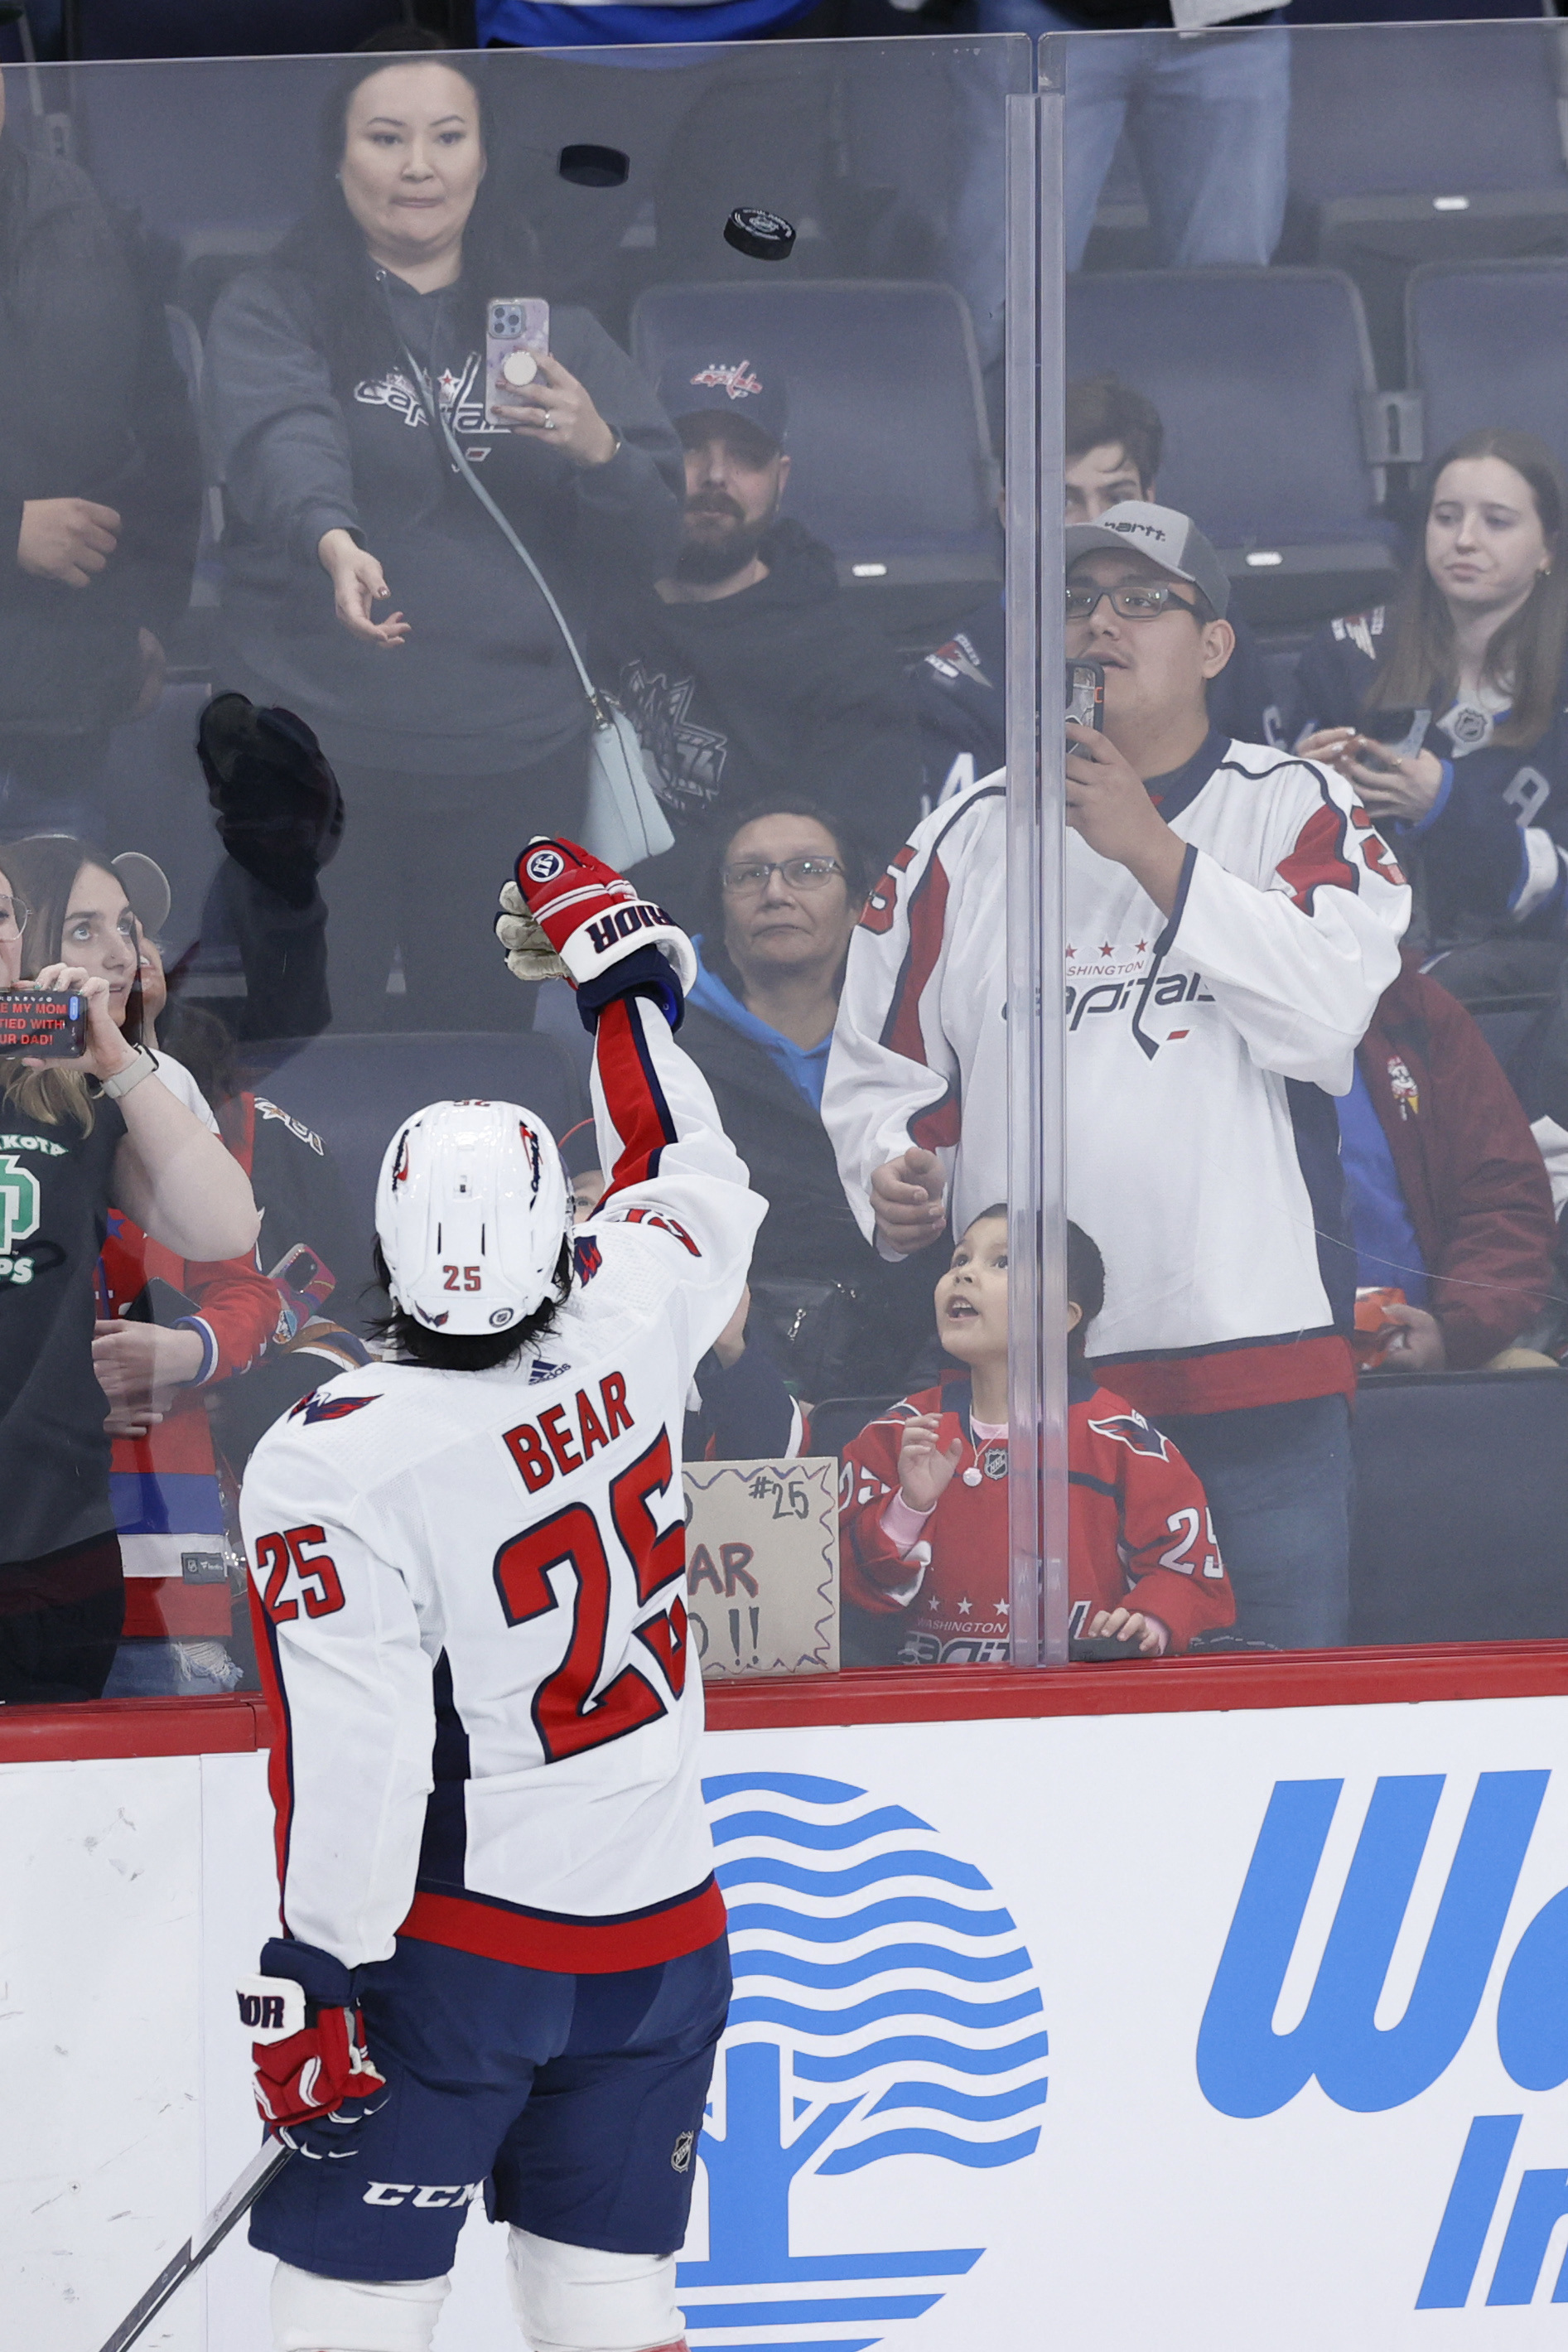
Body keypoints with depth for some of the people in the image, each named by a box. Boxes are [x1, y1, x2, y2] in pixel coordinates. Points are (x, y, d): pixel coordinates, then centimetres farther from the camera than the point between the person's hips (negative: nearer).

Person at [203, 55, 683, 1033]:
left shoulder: (553, 326, 12)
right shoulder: (274, 312, 2)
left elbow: (655, 539, 7)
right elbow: (282, 439, -20)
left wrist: (599, 450, -15)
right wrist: (334, 540, -41)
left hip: (514, 757, 2)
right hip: (319, 744, -2)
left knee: (478, 1025, 7)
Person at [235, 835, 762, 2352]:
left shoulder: (329, 1470, -17)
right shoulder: (625, 1332, -4)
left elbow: (357, 1747, -19)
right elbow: (690, 1178, 17)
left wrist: (319, 1975, -13)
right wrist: (624, 969, 28)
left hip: (454, 1946, -5)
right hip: (661, 1931, 5)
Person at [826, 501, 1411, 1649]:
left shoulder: (1299, 810, 5)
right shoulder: (967, 838, 13)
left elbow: (1327, 1015, -12)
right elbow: (879, 1065, 16)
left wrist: (1153, 852, -14)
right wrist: (894, 1171, -5)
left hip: (1256, 1351, -2)